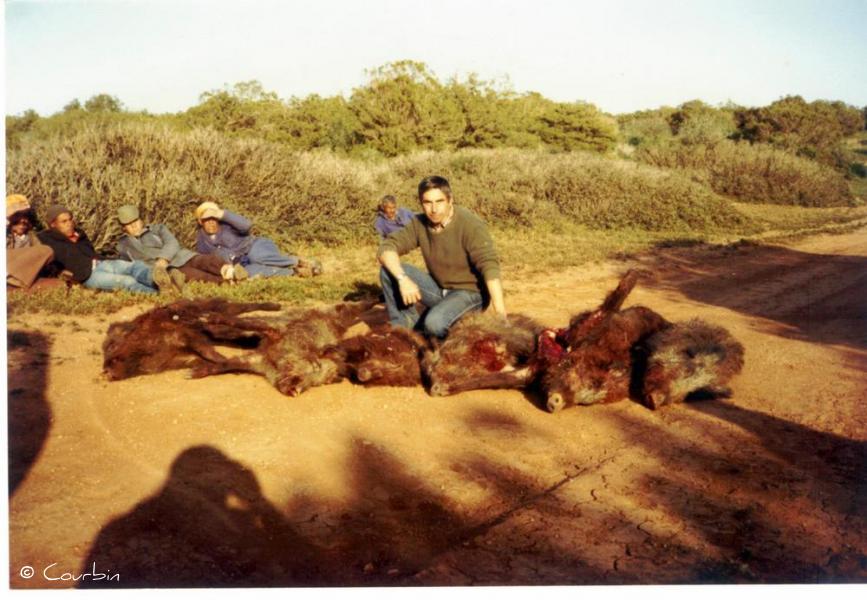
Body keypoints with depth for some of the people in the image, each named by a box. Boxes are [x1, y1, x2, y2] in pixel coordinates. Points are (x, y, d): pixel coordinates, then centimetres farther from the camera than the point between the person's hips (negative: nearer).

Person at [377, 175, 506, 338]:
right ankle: (405, 322, 1)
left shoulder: (470, 225, -22)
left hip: (469, 292, -5)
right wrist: (403, 279, -31)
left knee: (434, 323, -34)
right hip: (438, 288, 5)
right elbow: (386, 248, -12)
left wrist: (500, 314, -39)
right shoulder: (419, 223, -6)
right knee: (389, 269, -12)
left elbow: (489, 266, -29)